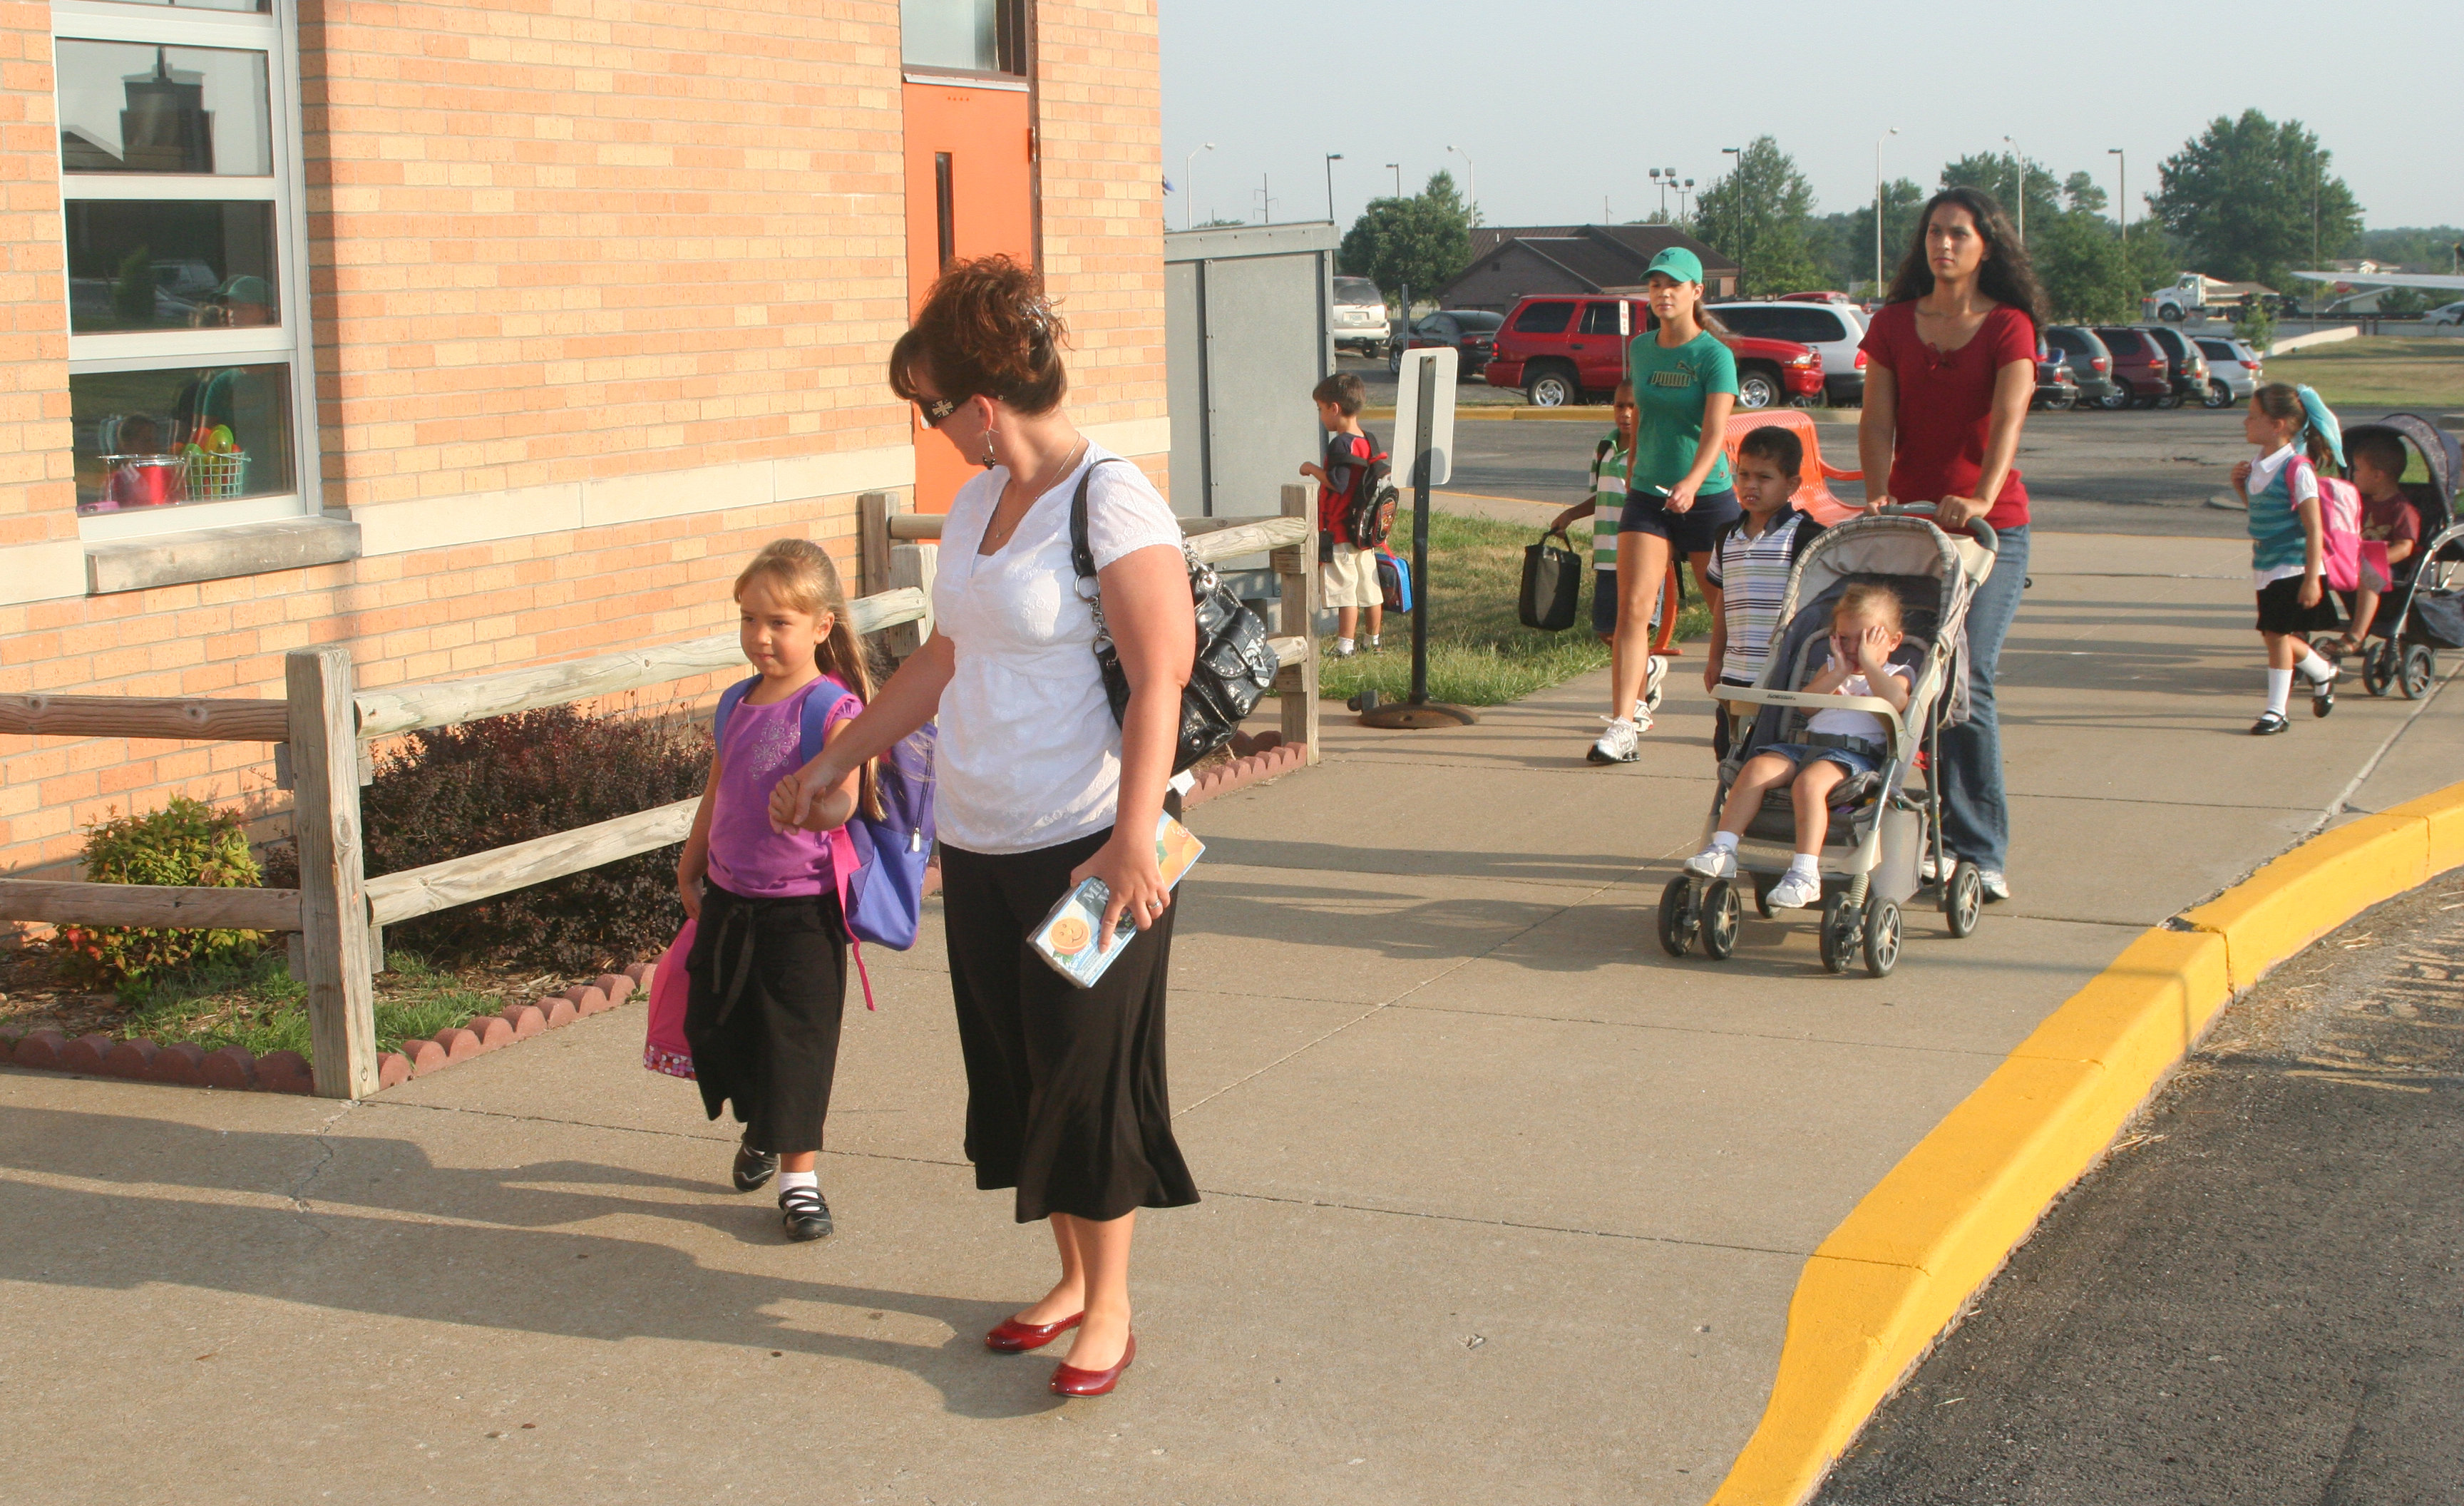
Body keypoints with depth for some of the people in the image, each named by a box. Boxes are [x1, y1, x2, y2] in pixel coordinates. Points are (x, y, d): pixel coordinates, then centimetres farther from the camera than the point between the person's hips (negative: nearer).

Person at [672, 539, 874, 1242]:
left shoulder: (833, 707, -12)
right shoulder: (738, 705, 8)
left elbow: (844, 791, -26)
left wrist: (823, 807, -48)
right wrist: (690, 869, 23)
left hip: (801, 907, -7)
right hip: (728, 900, 7)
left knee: (797, 1041, -1)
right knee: (713, 1027, 15)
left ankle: (799, 1174, 13)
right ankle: (759, 1131, 41)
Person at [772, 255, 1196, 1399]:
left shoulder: (1109, 501, -15)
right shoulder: (979, 500, 10)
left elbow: (1160, 680, -18)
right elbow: (945, 660, 20)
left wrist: (1133, 841, -24)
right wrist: (832, 763, 24)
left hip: (1087, 849, -8)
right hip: (977, 846, 8)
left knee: (1086, 1073, 0)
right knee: (1012, 1069, 13)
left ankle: (1110, 1307, 15)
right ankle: (1070, 1278, 29)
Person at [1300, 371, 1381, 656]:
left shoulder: (1341, 443, -17)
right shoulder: (1369, 442, 9)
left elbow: (1338, 483, -24)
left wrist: (1313, 469, -11)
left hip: (1339, 533, -9)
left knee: (1345, 590, -7)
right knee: (1370, 587, 14)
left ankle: (1345, 647, -6)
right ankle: (1374, 641, 23)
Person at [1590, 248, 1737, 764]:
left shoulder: (1715, 356, -9)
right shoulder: (1639, 349, 7)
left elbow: (1715, 432, -21)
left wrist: (1691, 483, -36)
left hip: (1708, 497, -4)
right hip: (1647, 495, 4)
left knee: (1727, 612, 9)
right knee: (1633, 608, -11)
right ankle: (1623, 723, -17)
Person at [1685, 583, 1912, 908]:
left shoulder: (1897, 675, 14)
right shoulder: (1832, 668, 29)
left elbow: (1896, 702, -12)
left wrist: (1868, 662, -5)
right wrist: (1839, 674, 3)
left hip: (1857, 753, -5)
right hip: (1808, 744, 6)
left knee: (1810, 781, -36)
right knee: (1758, 767, -22)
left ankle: (1805, 872, -43)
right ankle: (1722, 850, -27)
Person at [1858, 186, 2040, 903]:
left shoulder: (2008, 327, -1)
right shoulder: (1894, 324, 9)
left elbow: (2007, 421, -17)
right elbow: (1877, 420, 0)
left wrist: (1981, 498, -34)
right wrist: (1879, 494, -18)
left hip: (1990, 526, -3)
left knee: (1967, 681, -10)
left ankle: (1980, 852, -6)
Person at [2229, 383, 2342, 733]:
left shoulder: (2297, 469, -18)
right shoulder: (2258, 466, 6)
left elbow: (2313, 529, -17)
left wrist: (2311, 579, -20)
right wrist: (2241, 487, 2)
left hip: (2292, 569, -8)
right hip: (2265, 569, 8)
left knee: (2277, 634, -5)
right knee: (2275, 635, 14)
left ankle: (2276, 711, 5)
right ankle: (2322, 673, 38)